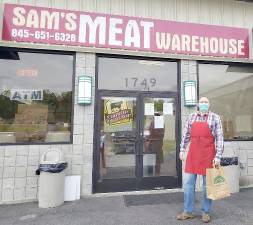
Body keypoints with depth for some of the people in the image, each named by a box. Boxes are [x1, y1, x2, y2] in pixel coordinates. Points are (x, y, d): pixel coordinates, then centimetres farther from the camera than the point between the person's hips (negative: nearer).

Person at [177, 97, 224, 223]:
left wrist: (218, 156, -10)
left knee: (207, 184, 8)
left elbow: (219, 138, -5)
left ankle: (206, 212, 24)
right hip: (193, 154, 3)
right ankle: (188, 212, 19)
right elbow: (186, 134, 12)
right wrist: (182, 150, 7)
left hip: (208, 155, -3)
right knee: (188, 182, 6)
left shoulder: (215, 118, -1)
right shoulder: (192, 117, 8)